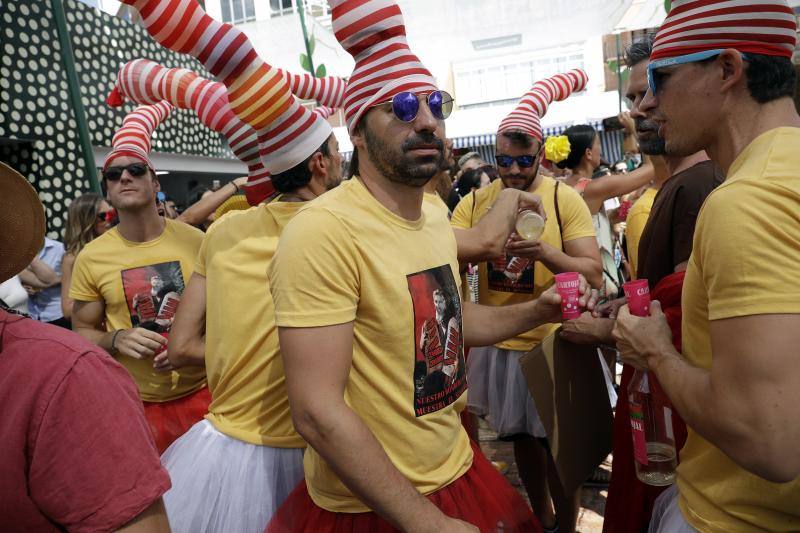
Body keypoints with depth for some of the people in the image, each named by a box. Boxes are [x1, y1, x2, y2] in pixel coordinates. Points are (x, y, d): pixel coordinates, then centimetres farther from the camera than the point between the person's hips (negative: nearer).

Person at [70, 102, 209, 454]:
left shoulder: (196, 241, -6)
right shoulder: (90, 258, -4)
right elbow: (82, 331, 5)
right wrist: (116, 339, -15)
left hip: (201, 392, 0)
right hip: (135, 402, 0)